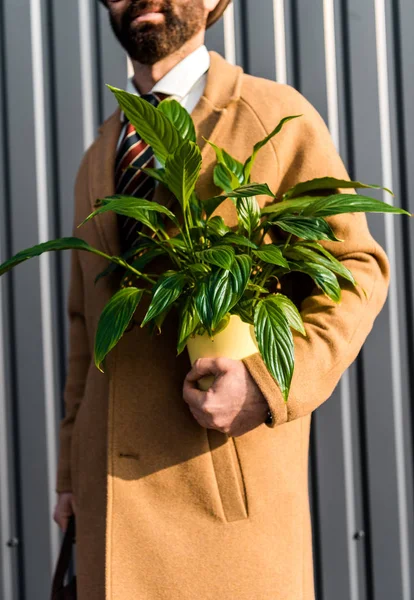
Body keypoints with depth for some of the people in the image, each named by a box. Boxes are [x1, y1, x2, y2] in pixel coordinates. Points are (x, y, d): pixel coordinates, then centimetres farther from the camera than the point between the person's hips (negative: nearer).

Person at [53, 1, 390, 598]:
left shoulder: (279, 118, 0)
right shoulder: (100, 157, 17)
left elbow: (357, 269, -3)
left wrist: (270, 386, -18)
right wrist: (72, 472, 17)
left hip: (230, 468, -5)